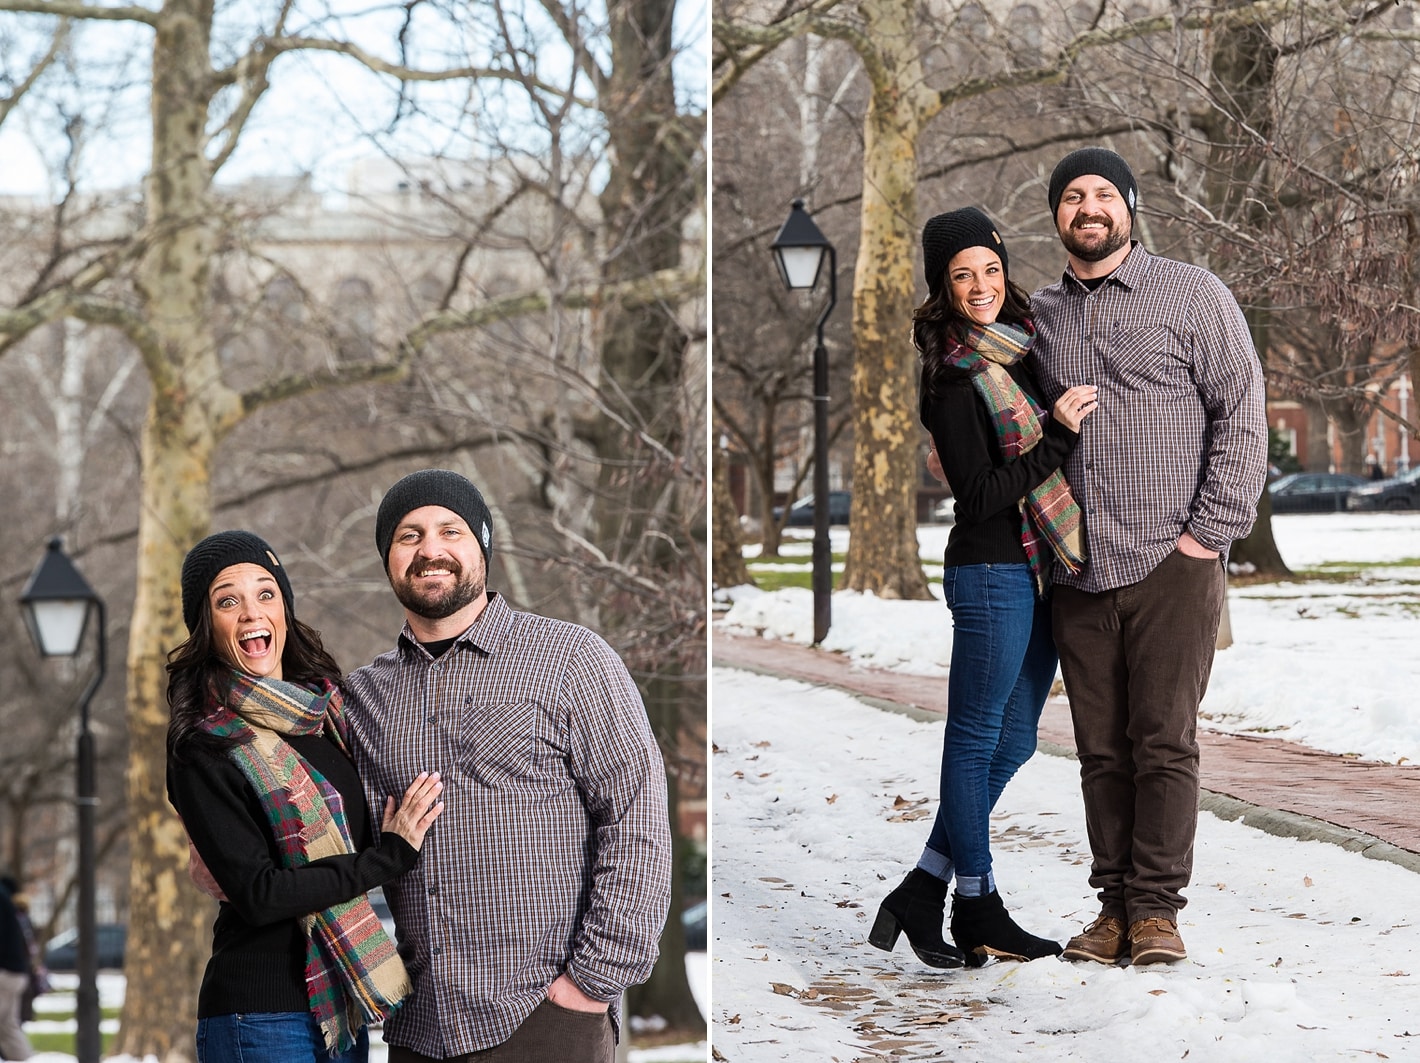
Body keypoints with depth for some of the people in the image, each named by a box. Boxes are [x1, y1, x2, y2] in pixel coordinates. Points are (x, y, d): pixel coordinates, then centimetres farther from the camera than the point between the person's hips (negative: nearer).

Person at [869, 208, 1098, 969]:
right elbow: (980, 496, -18)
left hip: (1041, 567, 9)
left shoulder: (1024, 347, 10)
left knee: (1013, 738, 11)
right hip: (992, 571, -9)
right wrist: (1056, 435, -21)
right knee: (979, 738, 2)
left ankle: (923, 891, 17)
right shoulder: (955, 377, -13)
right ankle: (977, 910, 11)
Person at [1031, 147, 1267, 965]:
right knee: (1102, 749, 4)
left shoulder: (1192, 295, 3)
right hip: (1076, 576, 4)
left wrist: (1210, 531, -8)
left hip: (1171, 567, -4)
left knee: (1164, 743, -6)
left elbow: (1243, 415, 0)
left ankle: (1157, 907, 0)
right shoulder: (1039, 316, 16)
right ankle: (1115, 906, 9)